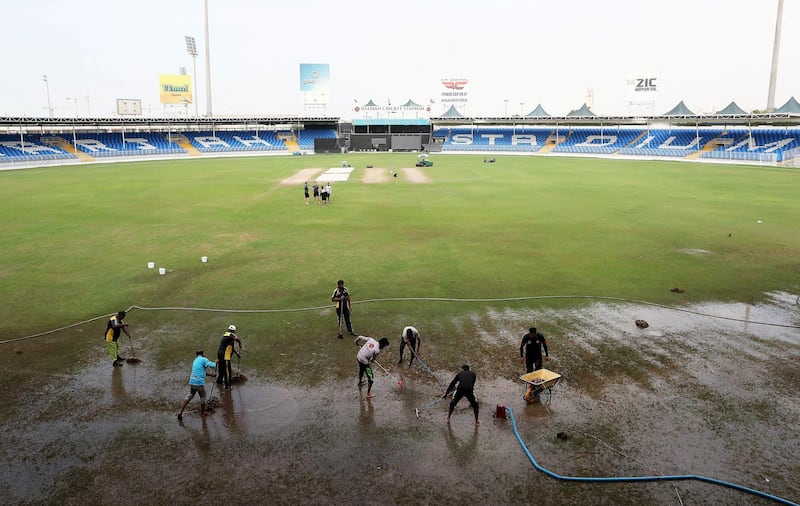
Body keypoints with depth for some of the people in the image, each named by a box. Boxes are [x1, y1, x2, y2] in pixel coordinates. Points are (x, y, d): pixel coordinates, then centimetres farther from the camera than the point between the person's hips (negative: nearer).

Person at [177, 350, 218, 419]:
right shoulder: (203, 359, -5)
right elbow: (213, 365, -14)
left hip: (192, 382, 7)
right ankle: (202, 412, 25)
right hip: (200, 383, -7)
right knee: (203, 398, 12)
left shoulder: (195, 361, 20)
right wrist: (216, 362, 8)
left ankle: (180, 412, 10)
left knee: (189, 397, 17)